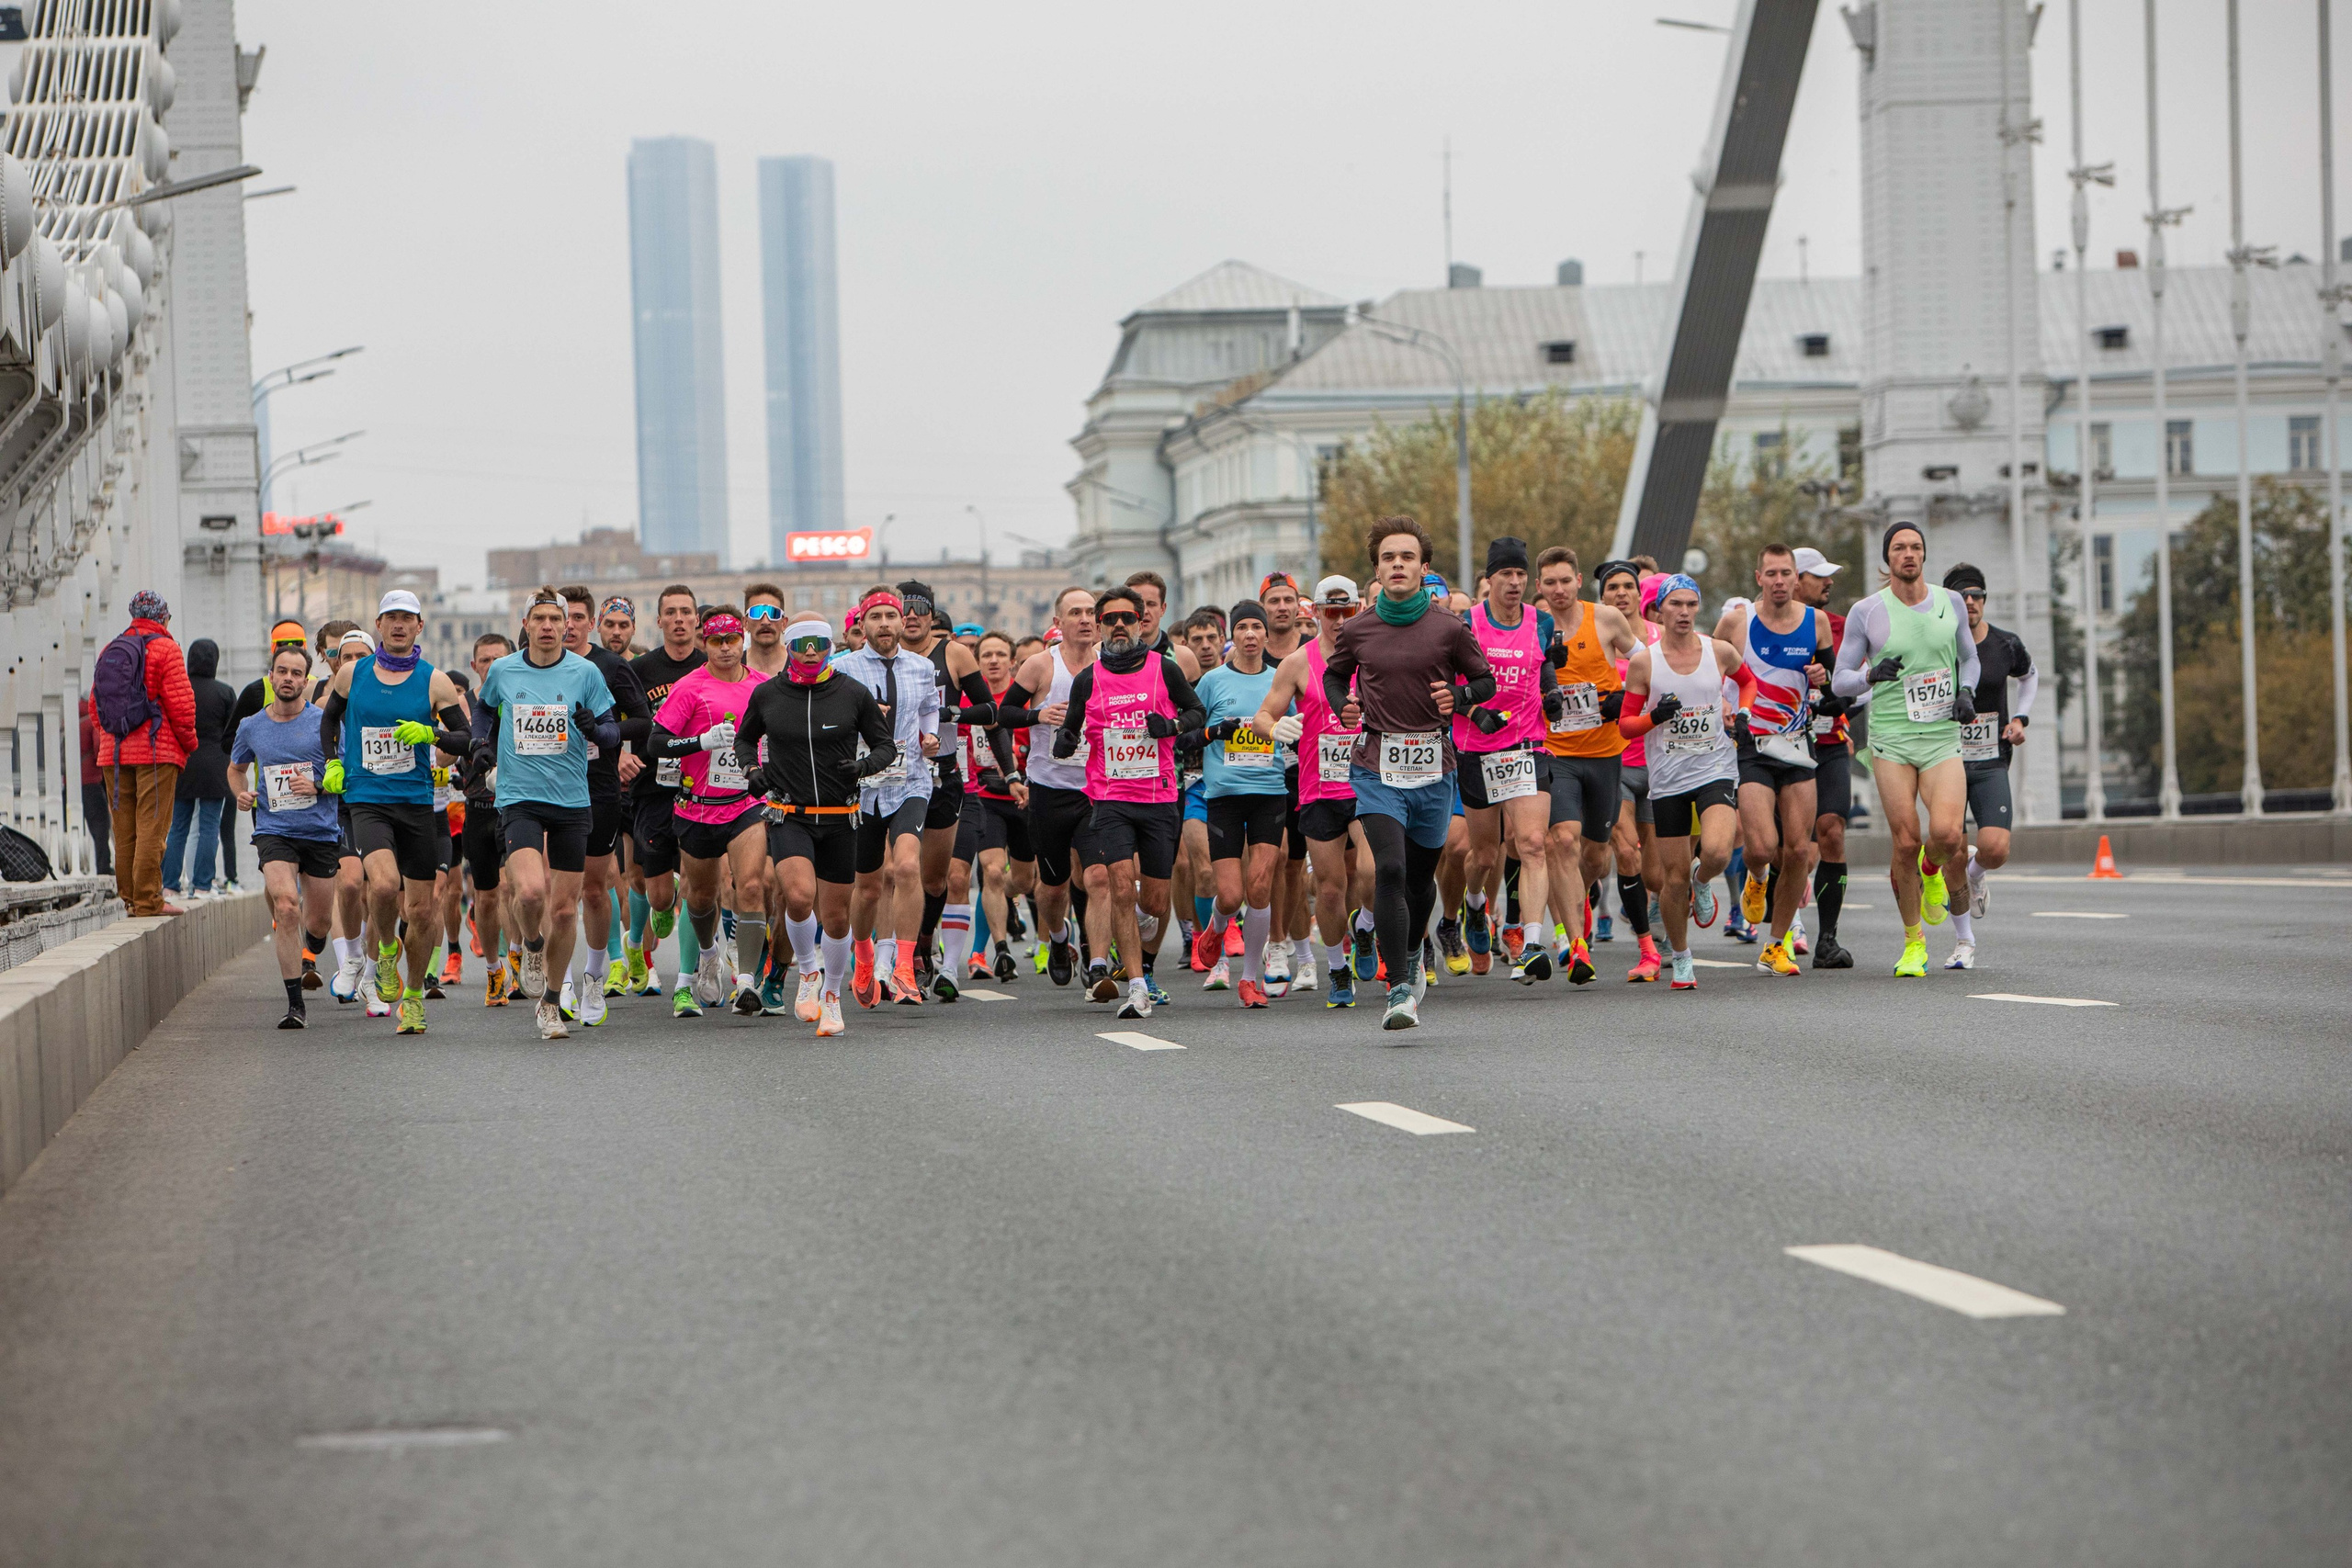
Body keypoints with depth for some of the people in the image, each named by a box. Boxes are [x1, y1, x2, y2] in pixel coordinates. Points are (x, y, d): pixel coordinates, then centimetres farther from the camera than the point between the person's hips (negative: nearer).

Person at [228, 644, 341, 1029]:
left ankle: (306, 960, 51)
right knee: (286, 907, -22)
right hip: (273, 830, 0)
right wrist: (241, 793, 3)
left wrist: (319, 786, -15)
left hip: (322, 832, 0)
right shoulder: (251, 728, 6)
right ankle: (295, 1004, -18)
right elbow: (235, 768, 25)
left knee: (320, 919, 12)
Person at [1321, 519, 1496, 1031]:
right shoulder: (1356, 632, 3)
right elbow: (1334, 675, 21)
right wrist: (1342, 706, 0)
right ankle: (1400, 989, -19)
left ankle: (1412, 955, 44)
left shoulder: (1449, 630, 0)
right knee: (1389, 870, -18)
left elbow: (1485, 681, 11)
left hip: (1433, 764, 1)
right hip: (1377, 766, -1)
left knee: (1421, 875, 14)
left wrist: (1458, 696, -10)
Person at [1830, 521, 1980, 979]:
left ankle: (1931, 871, 18)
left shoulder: (1950, 602, 7)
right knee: (1905, 841, -7)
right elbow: (1839, 681, 4)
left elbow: (1968, 657, 23)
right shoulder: (1866, 612, 0)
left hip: (1943, 738, 1)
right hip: (1891, 740, -1)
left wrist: (1966, 693, 3)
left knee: (1946, 833, -20)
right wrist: (1872, 674, -17)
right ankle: (1913, 942, 11)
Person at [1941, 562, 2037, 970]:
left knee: (1996, 849, -17)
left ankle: (1974, 873, 21)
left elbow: (2029, 676, 23)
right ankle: (1964, 941, 14)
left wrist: (2020, 718, 7)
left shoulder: (2006, 645, 0)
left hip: (1991, 763, 1)